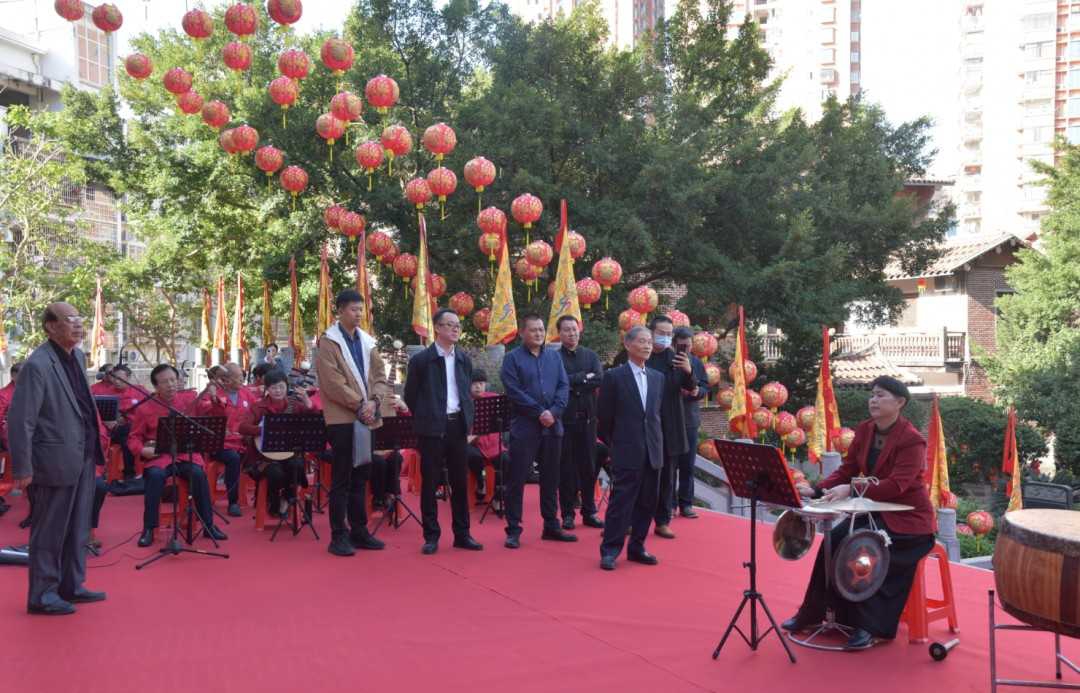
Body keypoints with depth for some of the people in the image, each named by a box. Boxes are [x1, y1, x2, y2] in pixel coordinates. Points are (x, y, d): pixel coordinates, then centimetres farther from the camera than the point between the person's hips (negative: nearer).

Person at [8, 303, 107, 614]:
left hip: (83, 456, 8)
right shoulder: (37, 365, -18)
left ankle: (71, 586, 31)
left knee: (78, 527, 17)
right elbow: (20, 420, -18)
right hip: (57, 459, -8)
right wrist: (23, 469, -17)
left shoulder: (78, 355, 7)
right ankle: (41, 595, 18)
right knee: (50, 530, 5)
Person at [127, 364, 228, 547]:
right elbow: (134, 437, 8)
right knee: (155, 475, -33)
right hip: (159, 456, -1)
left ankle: (208, 525, -15)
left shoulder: (190, 398, 4)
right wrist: (142, 450, -12)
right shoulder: (144, 409, 0)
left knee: (198, 474, -29)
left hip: (187, 454, 1)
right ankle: (149, 529, -18)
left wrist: (214, 399, -19)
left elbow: (213, 415, 0)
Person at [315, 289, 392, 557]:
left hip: (367, 419, 6)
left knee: (360, 477, 12)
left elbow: (380, 377, 10)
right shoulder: (328, 342, -6)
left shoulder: (367, 342, 13)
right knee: (341, 480, -1)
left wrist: (374, 401, -8)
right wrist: (359, 404, -15)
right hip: (342, 419, -6)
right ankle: (338, 536, 5)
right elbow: (333, 383, -14)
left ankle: (359, 531, 20)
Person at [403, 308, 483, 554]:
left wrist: (469, 420, 10)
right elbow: (410, 396, 1)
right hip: (433, 428, -4)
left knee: (460, 481, 8)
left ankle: (462, 534, 16)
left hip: (458, 426, 5)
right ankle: (431, 536, 9)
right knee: (430, 482, 1)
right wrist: (424, 420, 3)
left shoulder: (464, 359, 10)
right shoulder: (421, 360, -5)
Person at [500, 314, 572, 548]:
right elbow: (514, 391, -11)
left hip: (552, 427, 5)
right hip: (524, 427, -4)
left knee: (550, 478, 12)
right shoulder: (513, 358, -2)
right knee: (517, 479, -1)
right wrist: (539, 412, -15)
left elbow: (564, 386, 5)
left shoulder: (554, 357, 12)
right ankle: (513, 530, 6)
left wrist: (553, 411, -11)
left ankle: (551, 526, 22)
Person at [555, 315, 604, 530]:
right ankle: (567, 514, 12)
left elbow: (600, 380, -6)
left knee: (589, 466, 8)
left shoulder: (591, 356, 9)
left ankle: (589, 512, 17)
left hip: (587, 417, 3)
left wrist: (574, 382, -10)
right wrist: (585, 377, -10)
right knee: (566, 467, 3)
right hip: (564, 418, -3)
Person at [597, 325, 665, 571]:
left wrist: (657, 442, 12)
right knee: (621, 502, -4)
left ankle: (637, 547, 21)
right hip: (627, 451, -5)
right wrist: (612, 445, 5)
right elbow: (604, 417, 0)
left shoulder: (658, 378, 11)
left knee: (647, 503, 9)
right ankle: (610, 551, 5)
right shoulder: (614, 376, -4)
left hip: (653, 451, 5)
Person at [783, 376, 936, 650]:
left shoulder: (912, 440, -17)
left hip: (907, 519, -6)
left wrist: (852, 490, -37)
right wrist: (817, 490, -14)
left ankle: (867, 626, -13)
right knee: (834, 541, -16)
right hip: (875, 512, 6)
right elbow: (847, 471, 3)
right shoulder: (865, 430, 4)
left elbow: (896, 484, -28)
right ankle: (812, 613, -6)